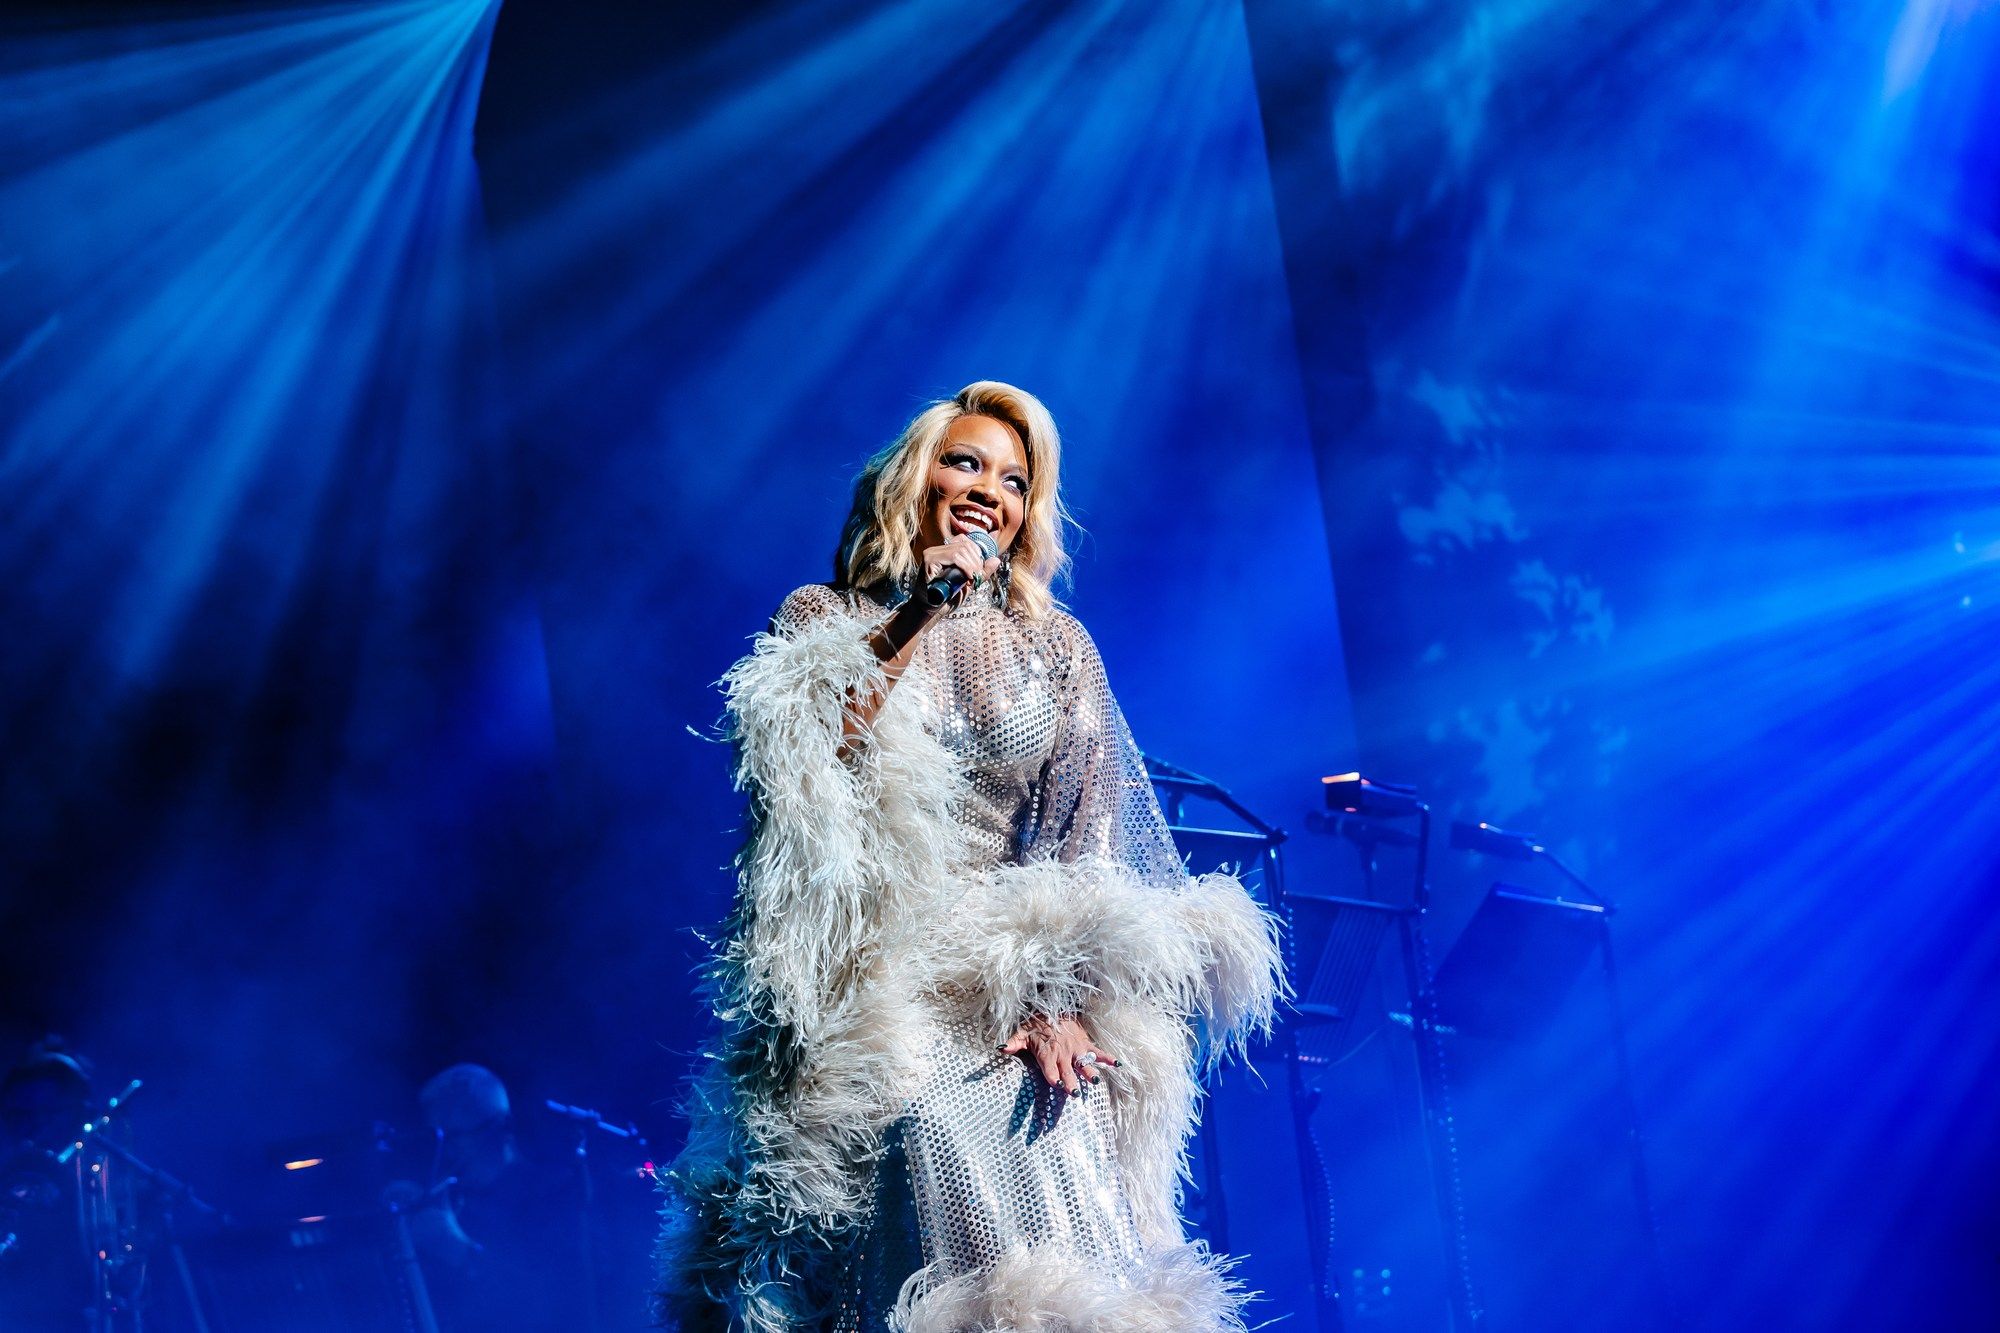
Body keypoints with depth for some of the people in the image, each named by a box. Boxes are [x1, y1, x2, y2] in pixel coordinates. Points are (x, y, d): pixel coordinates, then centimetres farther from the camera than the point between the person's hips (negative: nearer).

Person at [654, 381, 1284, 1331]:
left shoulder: (1054, 645, 12)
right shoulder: (819, 621, 8)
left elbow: (1088, 841, 4)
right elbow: (798, 782, -10)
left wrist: (1061, 1000, -11)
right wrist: (912, 622, -9)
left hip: (1016, 984, 1)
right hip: (877, 988, -1)